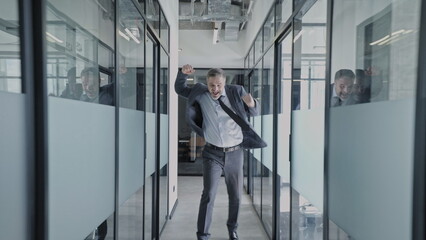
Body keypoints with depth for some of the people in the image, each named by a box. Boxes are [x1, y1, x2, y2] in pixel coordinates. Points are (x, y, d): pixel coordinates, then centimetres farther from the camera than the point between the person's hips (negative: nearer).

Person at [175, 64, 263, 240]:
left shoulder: (236, 92, -7)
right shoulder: (201, 94, -4)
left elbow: (255, 112, 0)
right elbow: (179, 89, 10)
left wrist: (251, 103, -23)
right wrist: (183, 73, -10)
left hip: (235, 153, 1)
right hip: (212, 153, -1)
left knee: (235, 195, 13)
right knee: (208, 195, -8)